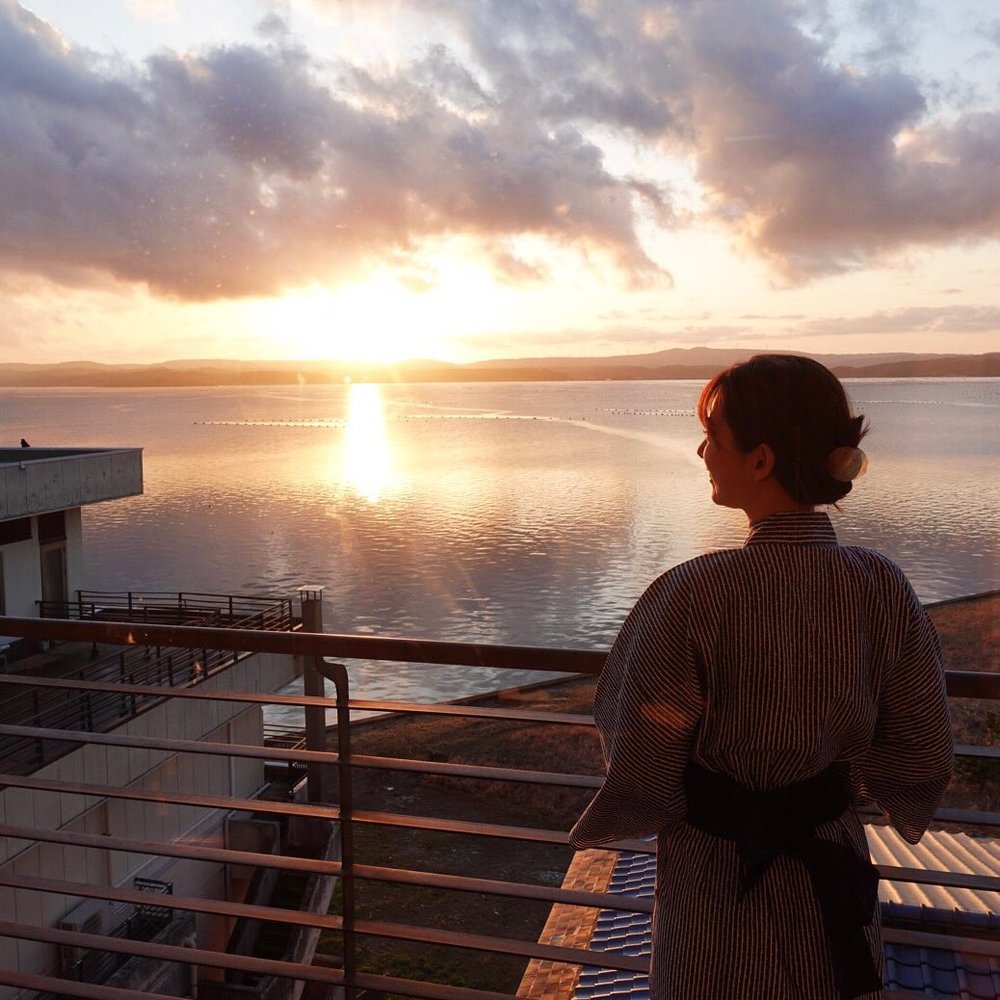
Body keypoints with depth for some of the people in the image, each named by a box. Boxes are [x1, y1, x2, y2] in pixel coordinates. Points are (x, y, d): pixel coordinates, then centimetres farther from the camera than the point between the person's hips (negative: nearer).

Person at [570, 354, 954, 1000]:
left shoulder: (692, 597, -30)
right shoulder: (883, 588, -16)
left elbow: (640, 771, -21)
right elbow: (924, 759, -6)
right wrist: (834, 779, 9)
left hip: (717, 883, -3)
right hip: (833, 874, 4)